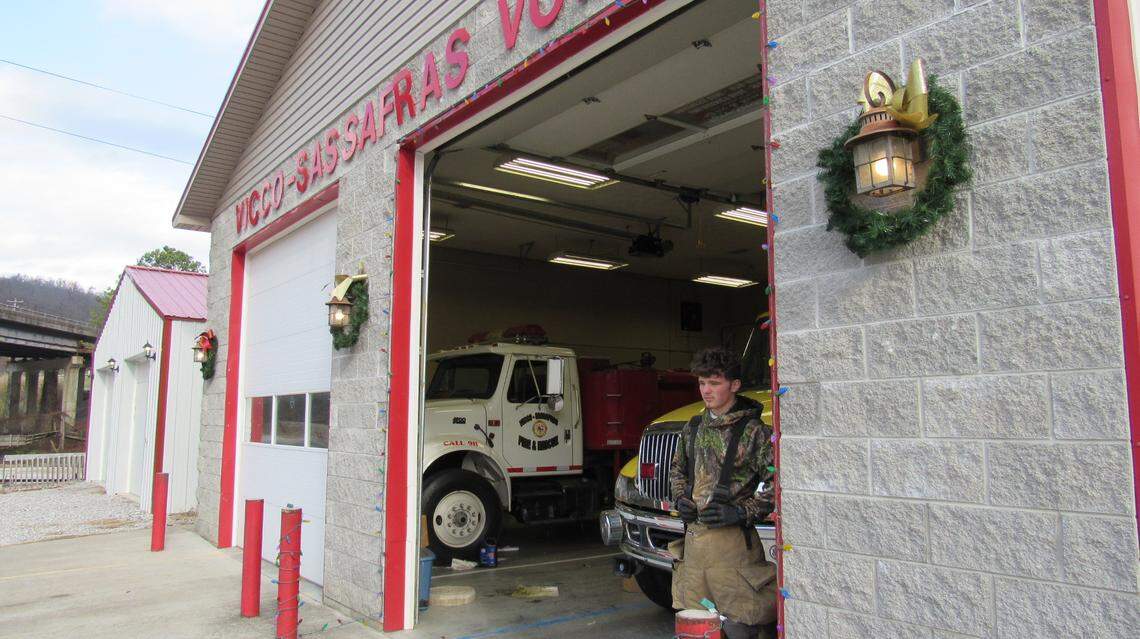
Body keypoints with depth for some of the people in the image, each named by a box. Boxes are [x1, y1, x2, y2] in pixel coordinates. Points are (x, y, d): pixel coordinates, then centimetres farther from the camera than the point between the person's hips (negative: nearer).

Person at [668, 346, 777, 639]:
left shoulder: (753, 430, -9)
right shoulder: (694, 427, 12)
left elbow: (776, 481, -11)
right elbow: (677, 468, 24)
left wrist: (741, 512, -18)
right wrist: (680, 499, 7)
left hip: (731, 540, -6)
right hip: (693, 537, 6)